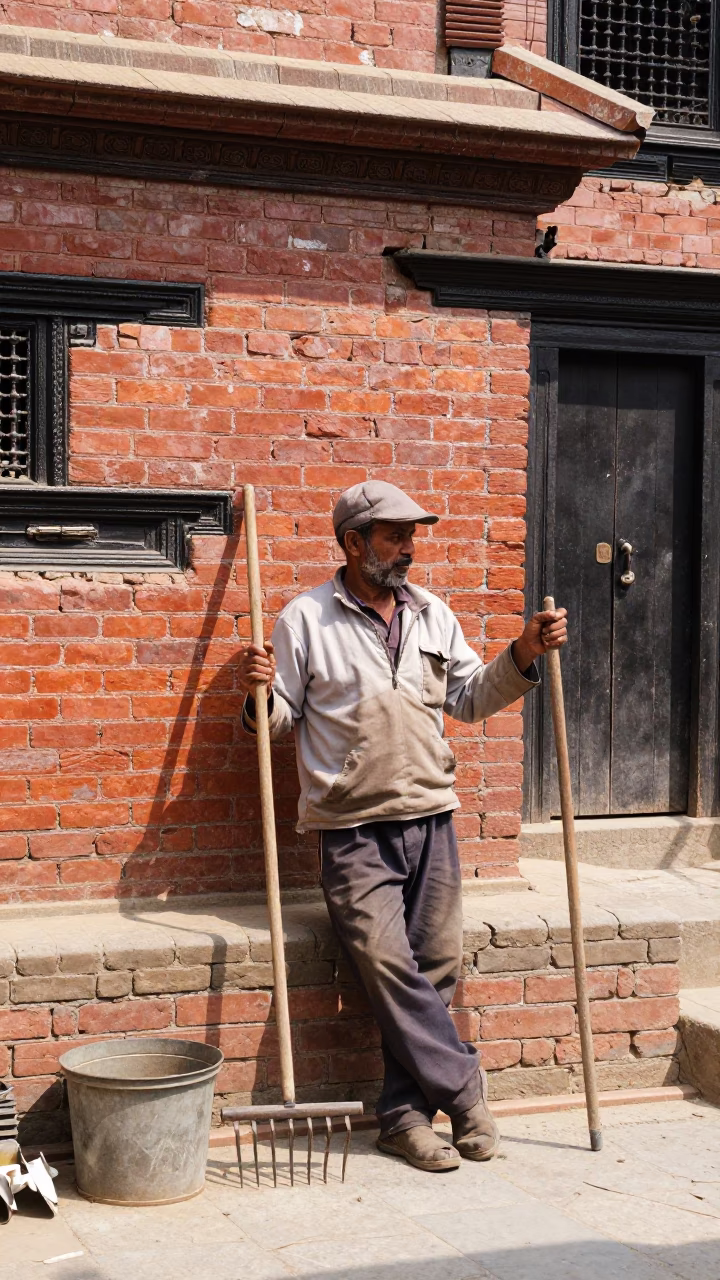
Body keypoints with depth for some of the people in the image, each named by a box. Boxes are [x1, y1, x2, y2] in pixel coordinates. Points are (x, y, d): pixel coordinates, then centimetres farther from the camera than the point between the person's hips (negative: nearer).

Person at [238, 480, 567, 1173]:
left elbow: (469, 697, 18)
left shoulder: (433, 615, 13)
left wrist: (523, 654, 4)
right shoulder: (307, 618, 0)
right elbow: (282, 717, 2)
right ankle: (463, 1086, 0)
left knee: (435, 969, 0)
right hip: (354, 830, -4)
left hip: (431, 820, 4)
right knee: (387, 963, -15)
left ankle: (404, 1114, 10)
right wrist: (259, 692, -20)